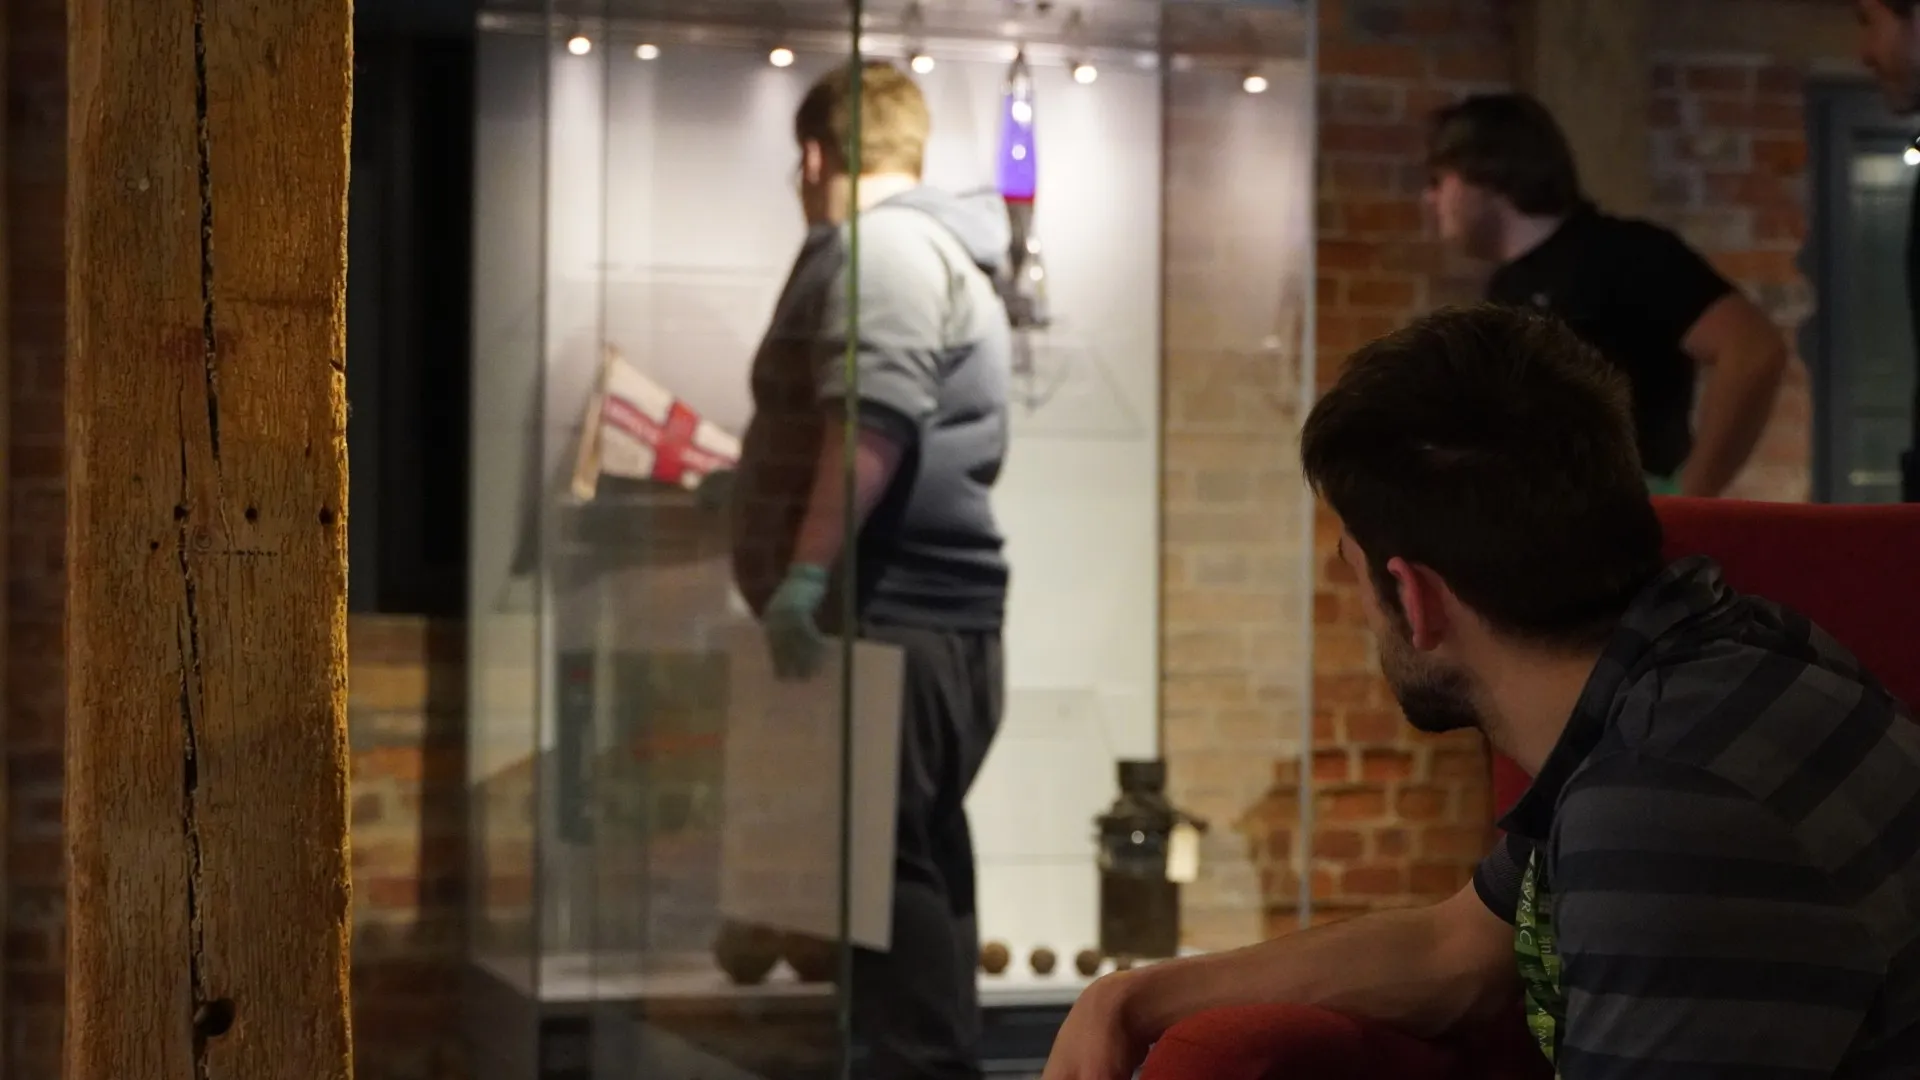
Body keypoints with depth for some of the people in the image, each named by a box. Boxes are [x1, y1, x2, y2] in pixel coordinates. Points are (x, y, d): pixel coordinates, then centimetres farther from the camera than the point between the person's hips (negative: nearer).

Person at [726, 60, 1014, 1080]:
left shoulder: (882, 242, -9)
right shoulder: (934, 246, 24)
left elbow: (873, 422, -23)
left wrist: (807, 570, -28)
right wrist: (746, 461, 42)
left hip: (891, 618, -11)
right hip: (921, 617, 11)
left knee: (888, 871, -13)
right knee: (910, 871, 12)